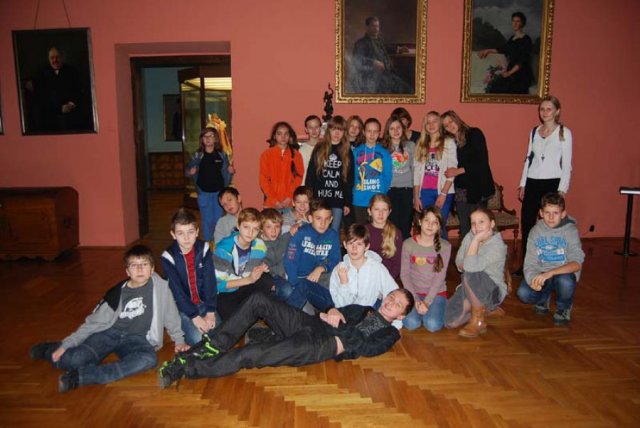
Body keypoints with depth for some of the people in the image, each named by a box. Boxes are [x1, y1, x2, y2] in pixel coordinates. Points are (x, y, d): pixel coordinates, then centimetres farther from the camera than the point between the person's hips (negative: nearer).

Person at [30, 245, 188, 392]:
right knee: (73, 359, -24)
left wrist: (179, 340, -1)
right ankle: (49, 350, 15)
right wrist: (65, 344, -3)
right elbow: (94, 322, 3)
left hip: (137, 339, -1)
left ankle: (81, 376, -33)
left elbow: (171, 314, 4)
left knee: (149, 359, -35)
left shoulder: (160, 286, -7)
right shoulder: (117, 293, -3)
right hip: (110, 333, 1)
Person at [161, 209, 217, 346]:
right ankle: (184, 325, 11)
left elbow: (210, 281, -11)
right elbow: (177, 290, -17)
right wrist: (194, 317, -22)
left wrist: (210, 312, -17)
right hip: (183, 306, -2)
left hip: (203, 302, 3)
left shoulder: (204, 249, -9)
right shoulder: (168, 257, -15)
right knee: (198, 338, -20)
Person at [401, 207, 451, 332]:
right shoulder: (408, 244, -5)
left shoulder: (445, 246, -6)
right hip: (414, 292, 0)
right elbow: (404, 274, -4)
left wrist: (427, 302, -17)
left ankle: (437, 308, 10)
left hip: (436, 292, 0)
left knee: (433, 325, -23)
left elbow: (440, 276, -9)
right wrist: (415, 299, -12)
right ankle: (418, 308, 11)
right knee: (411, 324, -23)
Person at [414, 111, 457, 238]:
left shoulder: (448, 143, 3)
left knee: (440, 227, -4)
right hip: (425, 192, 3)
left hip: (443, 192, -3)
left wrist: (443, 194, -13)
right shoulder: (421, 144, 15)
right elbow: (417, 171, 11)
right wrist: (416, 196, 5)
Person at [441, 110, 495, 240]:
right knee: (464, 229, 5)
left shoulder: (475, 134, -3)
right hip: (460, 189, 5)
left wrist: (458, 170, -13)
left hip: (477, 188, -5)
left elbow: (482, 162, -11)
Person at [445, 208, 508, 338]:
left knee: (470, 275, -37)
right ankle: (483, 307, 19)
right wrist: (466, 265, -17)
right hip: (470, 288, 6)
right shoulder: (469, 237, -4)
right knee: (451, 321, -9)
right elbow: (459, 262, 6)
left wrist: (476, 240, -28)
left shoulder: (497, 246, -24)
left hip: (492, 291, -6)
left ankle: (478, 321, -15)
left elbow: (471, 266, -35)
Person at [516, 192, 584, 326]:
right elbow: (530, 263, -5)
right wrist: (533, 279, -29)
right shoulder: (536, 231, -3)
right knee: (523, 293, -26)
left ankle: (564, 308, -1)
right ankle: (544, 299, 13)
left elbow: (577, 264, -23)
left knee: (565, 282, -37)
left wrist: (550, 273, -37)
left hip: (564, 273, -2)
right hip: (541, 275, 2)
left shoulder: (570, 231, -11)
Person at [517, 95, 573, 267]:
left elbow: (566, 164, -4)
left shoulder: (564, 133, -1)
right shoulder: (534, 131, 13)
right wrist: (523, 184, 11)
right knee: (526, 223, 3)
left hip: (552, 183, -4)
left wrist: (562, 190, -10)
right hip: (532, 183, 5)